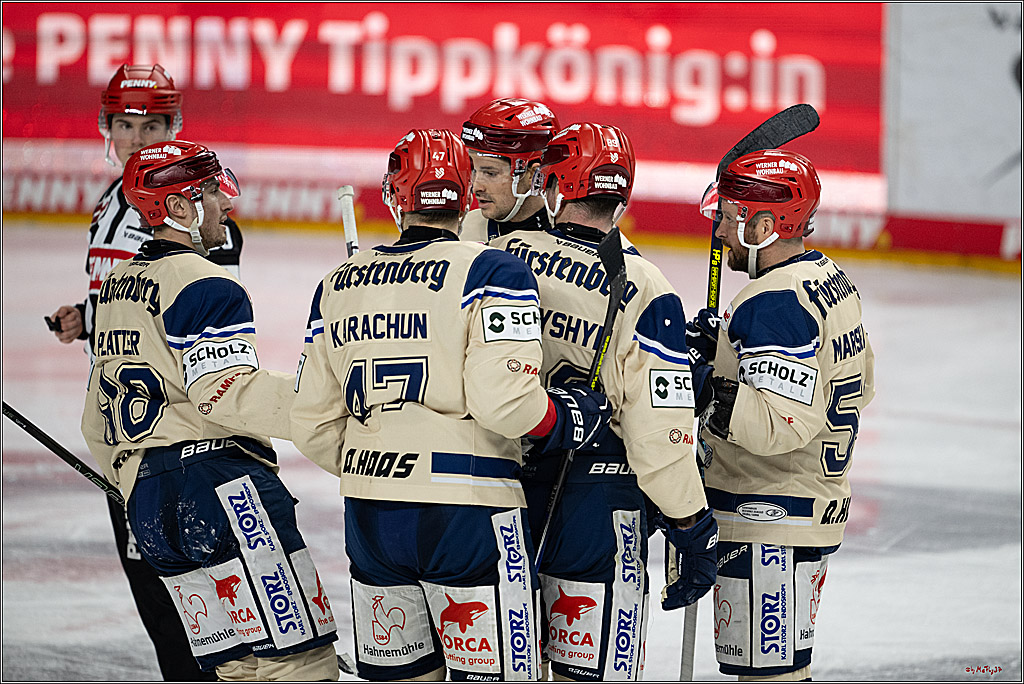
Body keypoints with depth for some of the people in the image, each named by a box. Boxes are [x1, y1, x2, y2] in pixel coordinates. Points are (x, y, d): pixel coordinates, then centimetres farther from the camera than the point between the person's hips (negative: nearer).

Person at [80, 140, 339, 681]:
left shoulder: (117, 284, 21)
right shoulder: (206, 286, -8)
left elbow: (101, 413, 26)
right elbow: (226, 393, -20)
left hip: (145, 495, 10)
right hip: (216, 481, -10)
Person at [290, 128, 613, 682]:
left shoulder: (337, 287, 10)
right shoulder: (492, 273, -7)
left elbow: (313, 427, 12)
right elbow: (503, 399, -19)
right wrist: (571, 417, -1)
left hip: (369, 515, 6)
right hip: (469, 512, -6)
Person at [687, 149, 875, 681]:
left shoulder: (774, 303, -22)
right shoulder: (831, 279, 9)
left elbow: (779, 424, -29)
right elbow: (858, 388, 20)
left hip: (770, 523, -11)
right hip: (822, 507, 11)